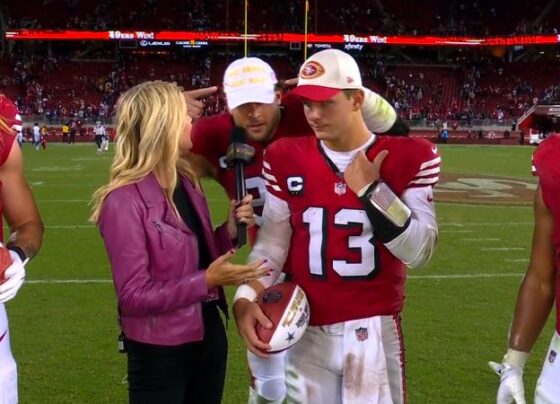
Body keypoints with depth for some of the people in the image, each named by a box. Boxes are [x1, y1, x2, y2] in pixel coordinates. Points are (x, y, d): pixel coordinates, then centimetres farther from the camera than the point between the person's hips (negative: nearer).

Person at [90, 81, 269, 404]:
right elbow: (133, 296, -21)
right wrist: (207, 281, -26)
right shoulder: (125, 202, -20)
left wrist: (230, 232, -5)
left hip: (209, 336, 7)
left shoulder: (186, 183, 4)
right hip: (160, 353, -7)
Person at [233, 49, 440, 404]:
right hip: (306, 333, 2)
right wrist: (246, 298, -14)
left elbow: (419, 252, -9)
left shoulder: (408, 158, -5)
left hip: (374, 331, -2)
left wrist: (371, 190, -16)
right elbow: (272, 242, 1)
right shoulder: (287, 159, 2)